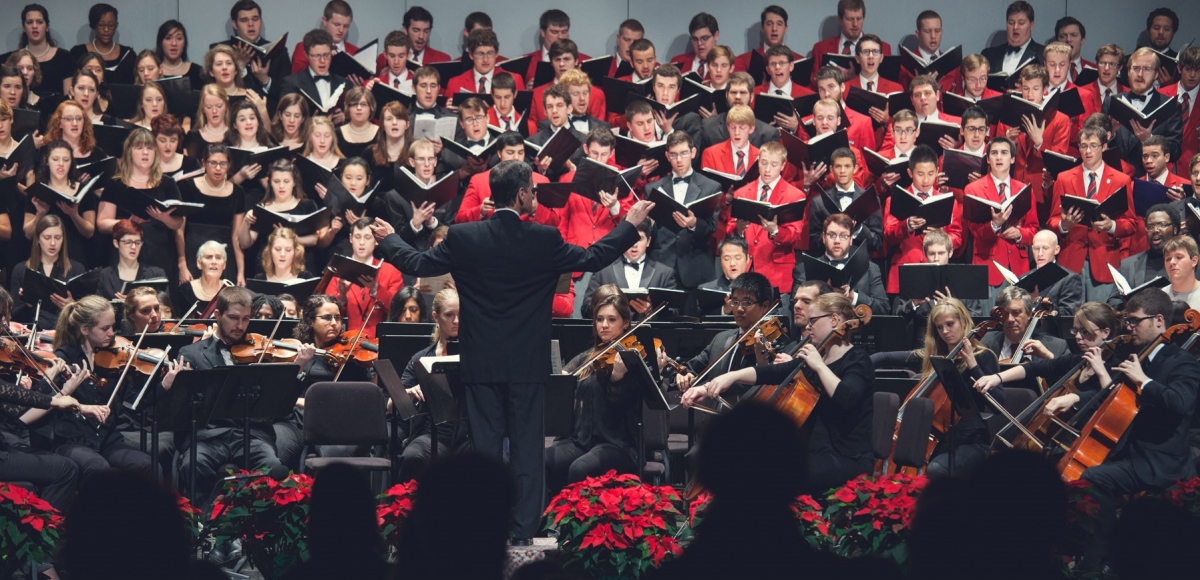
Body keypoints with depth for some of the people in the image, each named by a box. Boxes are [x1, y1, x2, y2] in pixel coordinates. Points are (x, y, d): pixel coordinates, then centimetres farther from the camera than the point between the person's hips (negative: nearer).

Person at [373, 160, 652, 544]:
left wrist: (389, 238, 22)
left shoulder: (463, 238, -7)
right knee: (527, 450, 5)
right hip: (527, 364, -1)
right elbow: (594, 259, 1)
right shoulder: (544, 240, -9)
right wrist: (631, 224, 15)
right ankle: (524, 533, 4)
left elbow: (417, 264, 3)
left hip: (481, 364, 1)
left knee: (485, 447, 7)